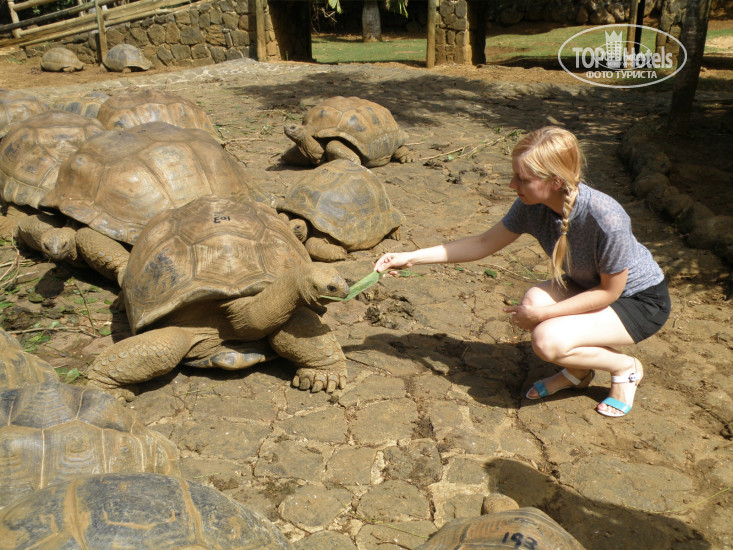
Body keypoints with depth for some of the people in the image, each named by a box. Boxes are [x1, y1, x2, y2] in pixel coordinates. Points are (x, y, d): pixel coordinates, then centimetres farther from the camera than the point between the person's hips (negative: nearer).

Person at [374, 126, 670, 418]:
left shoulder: (606, 219, -36)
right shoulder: (532, 205, -18)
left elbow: (610, 291, -23)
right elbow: (484, 244, -6)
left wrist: (542, 313, -25)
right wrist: (411, 257, -9)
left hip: (641, 301, -6)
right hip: (588, 284, 6)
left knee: (548, 340, -26)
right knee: (534, 299, -24)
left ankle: (626, 367, 3)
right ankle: (577, 372, 5)